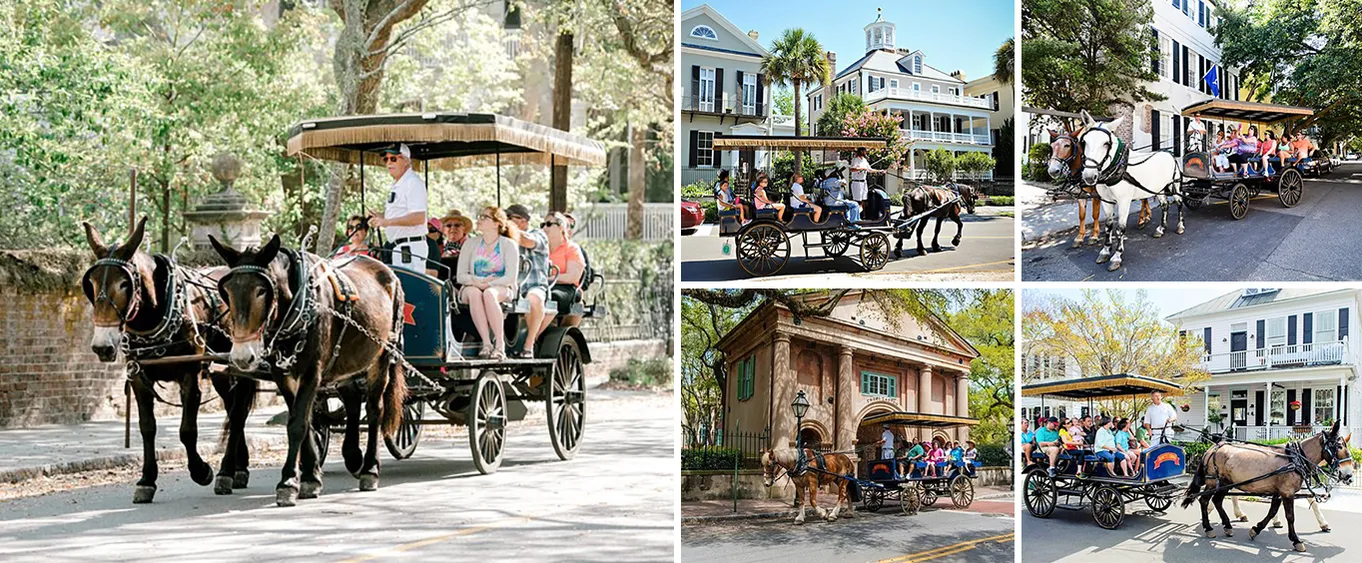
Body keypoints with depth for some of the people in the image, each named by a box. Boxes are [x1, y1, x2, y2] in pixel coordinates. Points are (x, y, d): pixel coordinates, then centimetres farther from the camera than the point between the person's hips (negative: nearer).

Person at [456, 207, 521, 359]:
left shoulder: (508, 245, 0)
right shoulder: (471, 243, 8)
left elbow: (510, 278, -9)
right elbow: (460, 276, 3)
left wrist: (488, 284, -22)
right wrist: (477, 281, -16)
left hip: (501, 289, -2)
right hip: (473, 286, 2)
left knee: (489, 294, -38)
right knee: (474, 293, -35)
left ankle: (500, 344, -37)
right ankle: (486, 344, -40)